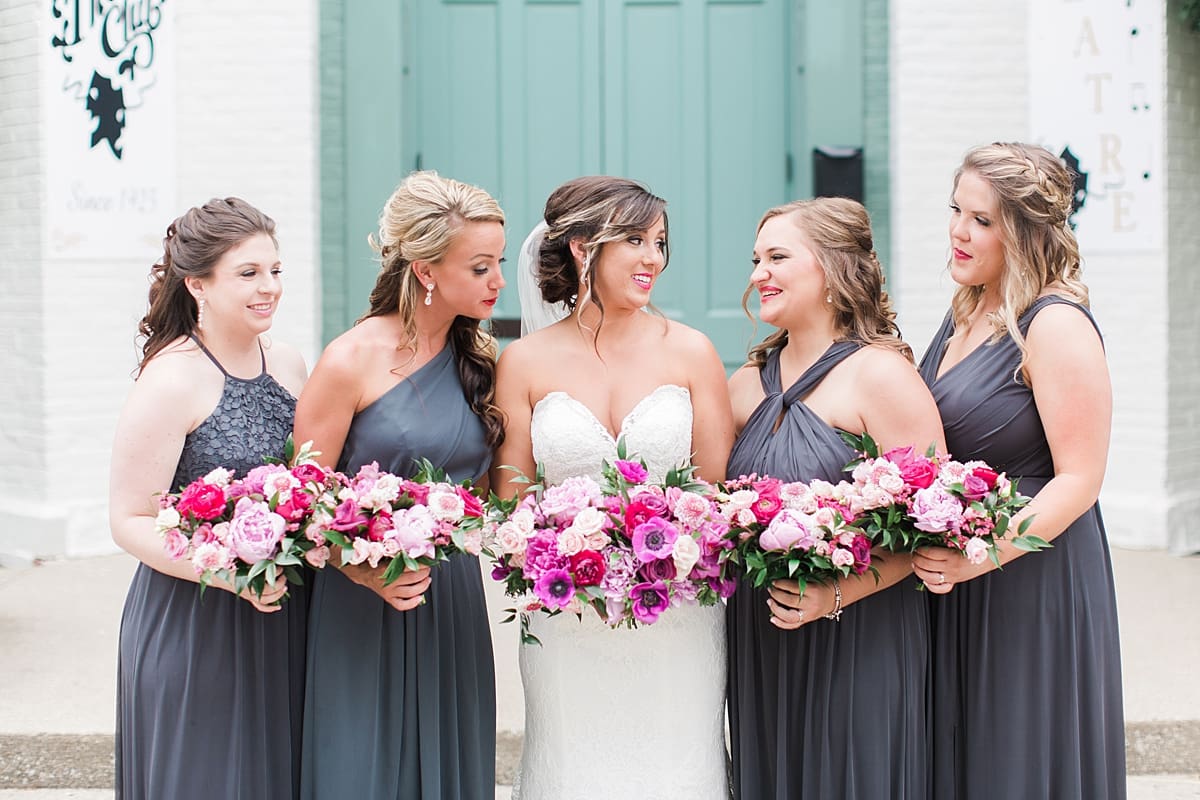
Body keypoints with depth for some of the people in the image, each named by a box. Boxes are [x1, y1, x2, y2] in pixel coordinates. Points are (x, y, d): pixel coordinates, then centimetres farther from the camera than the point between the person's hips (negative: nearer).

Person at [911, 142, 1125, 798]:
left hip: (1034, 586, -8)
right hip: (952, 587, 8)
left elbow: (1078, 480, -19)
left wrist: (982, 556, -27)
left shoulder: (1055, 325, -15)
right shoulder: (966, 315, 10)